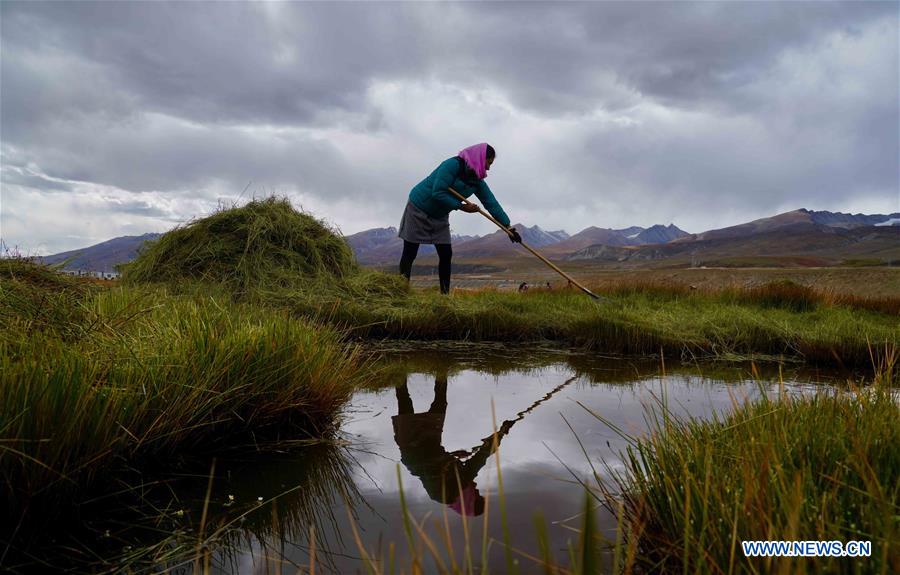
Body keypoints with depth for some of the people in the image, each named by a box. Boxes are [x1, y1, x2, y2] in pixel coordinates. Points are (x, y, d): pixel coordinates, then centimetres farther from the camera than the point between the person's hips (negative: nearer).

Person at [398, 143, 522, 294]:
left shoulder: (477, 181, -1)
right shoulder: (453, 165, -24)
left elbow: (492, 203, -5)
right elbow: (437, 193, -28)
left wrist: (508, 226, -12)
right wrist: (461, 206, -24)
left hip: (440, 216, 7)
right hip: (418, 209, -7)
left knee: (446, 255, 0)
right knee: (409, 254, -5)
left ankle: (445, 293, 5)